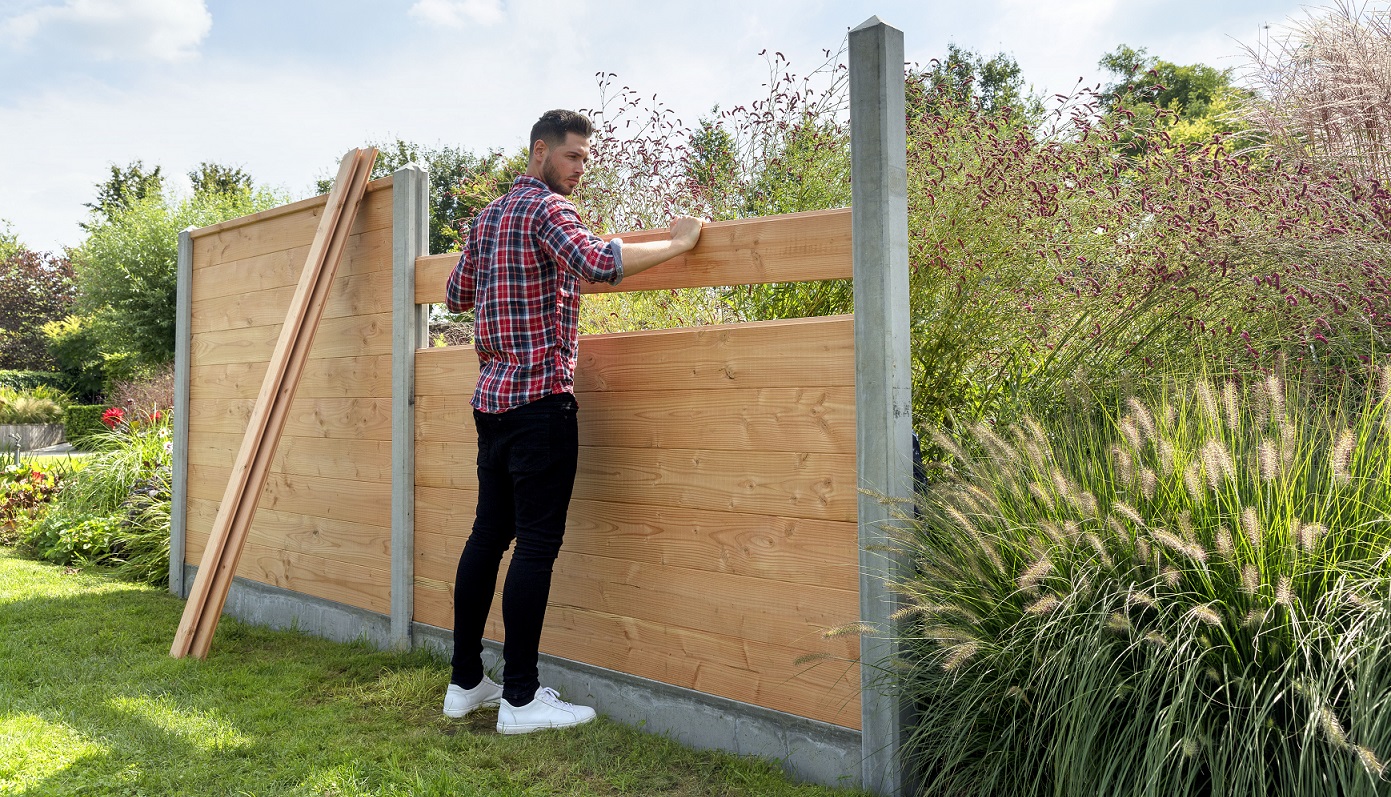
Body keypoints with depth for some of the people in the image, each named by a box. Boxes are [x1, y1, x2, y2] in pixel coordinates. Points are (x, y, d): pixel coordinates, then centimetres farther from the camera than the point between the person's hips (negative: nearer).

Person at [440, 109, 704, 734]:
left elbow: (456, 295, 27)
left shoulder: (488, 217, 18)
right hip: (540, 399, -9)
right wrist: (678, 242, -14)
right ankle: (520, 697, 1)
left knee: (488, 536, 12)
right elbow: (601, 263, -26)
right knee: (537, 543, -5)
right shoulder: (547, 208, -8)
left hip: (491, 397, 9)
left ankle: (465, 682, 21)